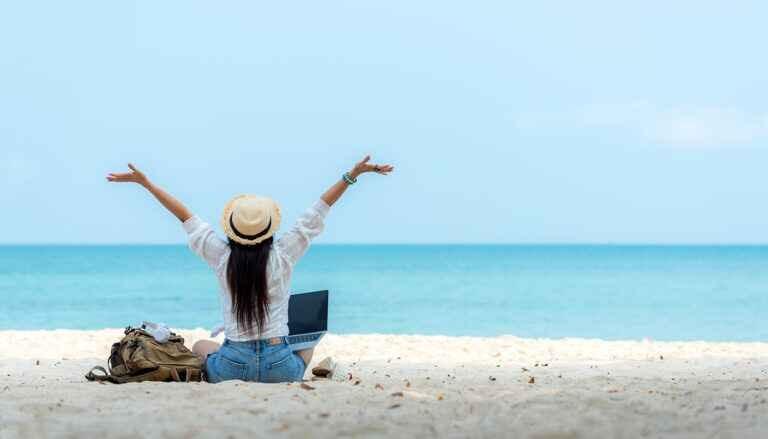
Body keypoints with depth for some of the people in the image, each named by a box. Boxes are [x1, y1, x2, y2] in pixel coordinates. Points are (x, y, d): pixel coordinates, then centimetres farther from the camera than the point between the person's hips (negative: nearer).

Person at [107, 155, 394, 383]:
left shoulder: (221, 257, -4)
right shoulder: (283, 256, -6)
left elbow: (185, 217, 4)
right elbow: (319, 211, -1)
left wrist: (145, 182, 12)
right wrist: (353, 175, 5)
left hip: (231, 365, 0)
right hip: (279, 367, 0)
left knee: (200, 346, 34)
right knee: (306, 347, 35)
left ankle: (227, 385, 9)